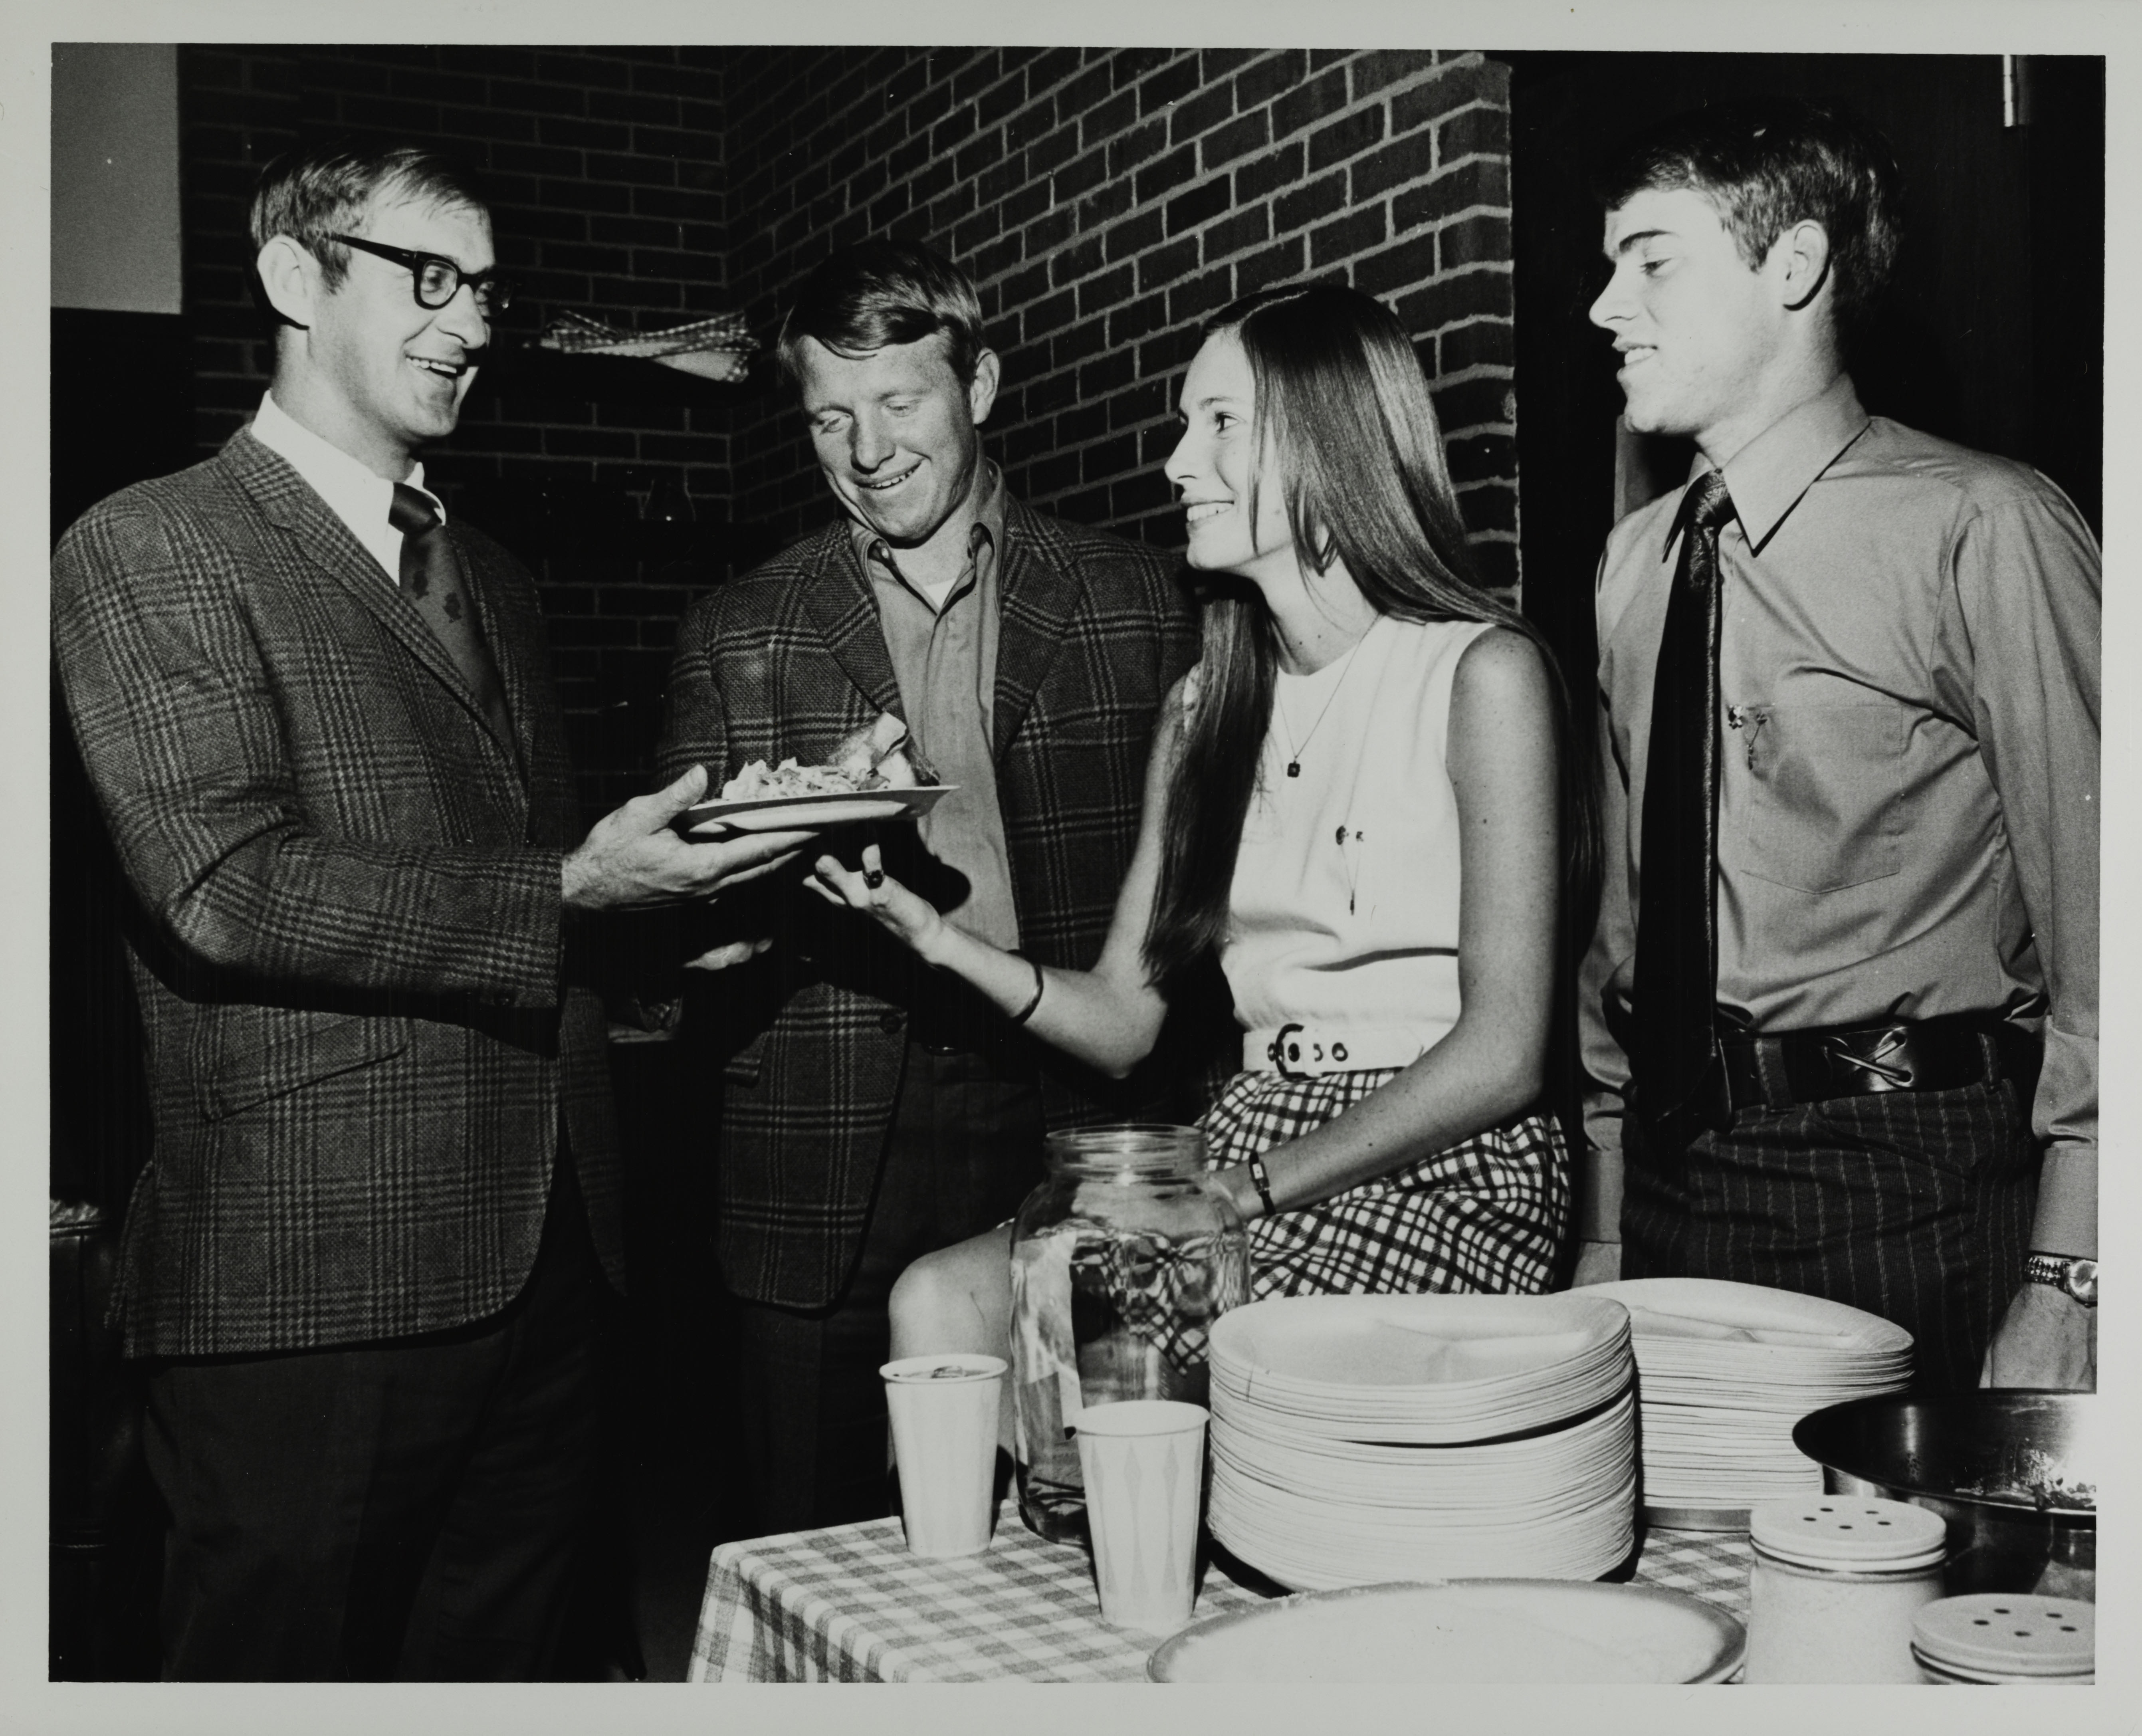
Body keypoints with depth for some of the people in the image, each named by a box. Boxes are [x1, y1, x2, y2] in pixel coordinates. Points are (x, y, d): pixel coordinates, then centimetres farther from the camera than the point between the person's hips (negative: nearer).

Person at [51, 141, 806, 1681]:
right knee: (289, 1664, 6)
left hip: (546, 1252, 7)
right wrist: (569, 891, -20)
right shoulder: (149, 554, -4)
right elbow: (223, 890, -16)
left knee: (501, 1668, 17)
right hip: (316, 1280, -7)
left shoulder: (489, 578, 20)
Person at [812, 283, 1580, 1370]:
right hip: (1251, 1140, 5)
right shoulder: (1202, 708, 12)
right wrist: (937, 938, -9)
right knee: (938, 1304, -20)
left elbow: (1501, 1053, -11)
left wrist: (1252, 1188, -14)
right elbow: (1122, 1022, 8)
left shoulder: (1483, 672, -6)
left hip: (1446, 1169, -5)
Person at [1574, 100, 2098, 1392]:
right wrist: (1605, 1223, 10)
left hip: (1914, 1189, -5)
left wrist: (2062, 1295, -15)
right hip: (1673, 1175, 6)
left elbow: (2097, 921, -13)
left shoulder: (1981, 531, -12)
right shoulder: (1638, 565, 8)